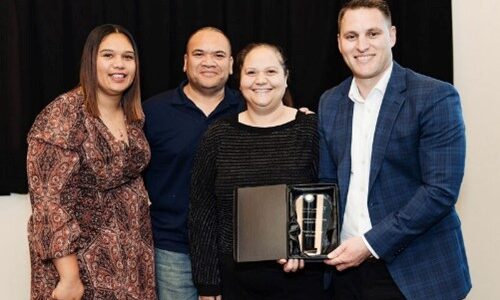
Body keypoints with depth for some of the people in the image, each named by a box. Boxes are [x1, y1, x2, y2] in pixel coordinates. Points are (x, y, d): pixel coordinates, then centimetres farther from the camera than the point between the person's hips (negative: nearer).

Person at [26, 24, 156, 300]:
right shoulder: (64, 115, -18)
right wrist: (69, 276, -23)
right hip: (82, 254, -6)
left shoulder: (133, 116, 3)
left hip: (133, 254, 7)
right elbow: (49, 200, -21)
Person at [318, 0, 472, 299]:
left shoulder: (436, 97, -10)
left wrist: (372, 243, -17)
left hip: (414, 271, -4)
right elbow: (328, 183, 11)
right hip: (346, 264, 5)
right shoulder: (330, 102, 7)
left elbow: (442, 190, -16)